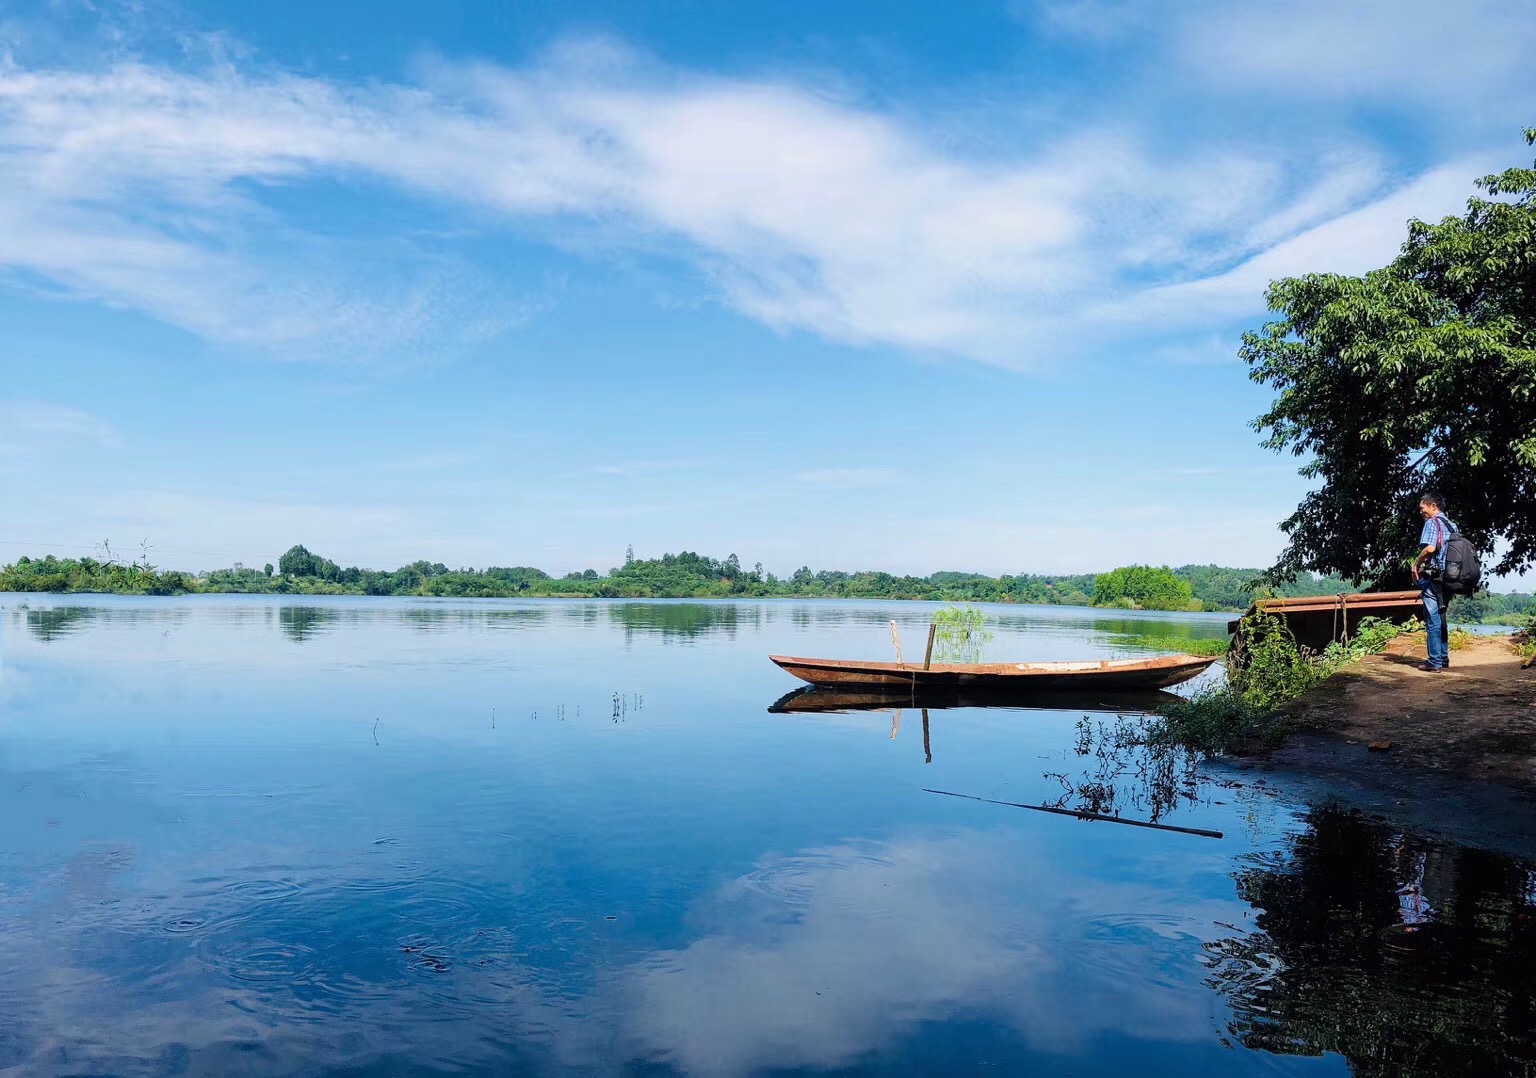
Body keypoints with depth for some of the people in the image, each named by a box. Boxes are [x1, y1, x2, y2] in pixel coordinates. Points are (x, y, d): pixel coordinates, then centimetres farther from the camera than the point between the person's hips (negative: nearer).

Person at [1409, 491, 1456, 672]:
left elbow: (1429, 548, -25)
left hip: (1432, 577, -8)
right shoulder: (1452, 524, 14)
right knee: (1441, 619, 16)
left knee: (1432, 620, -5)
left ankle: (1434, 662, -4)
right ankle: (1444, 658, 20)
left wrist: (1416, 564, -11)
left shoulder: (1432, 522, -10)